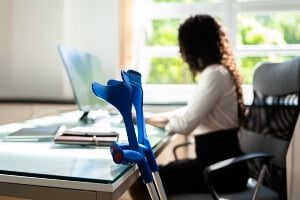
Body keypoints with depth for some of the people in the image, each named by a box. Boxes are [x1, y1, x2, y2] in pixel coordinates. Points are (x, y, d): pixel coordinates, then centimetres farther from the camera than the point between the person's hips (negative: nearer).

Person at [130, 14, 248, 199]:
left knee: (140, 185, -12)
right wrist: (145, 117, 17)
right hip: (220, 162, 10)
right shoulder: (219, 71, 15)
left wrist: (148, 120, -4)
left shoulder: (214, 73, -17)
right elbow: (190, 113, 20)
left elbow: (185, 124, -21)